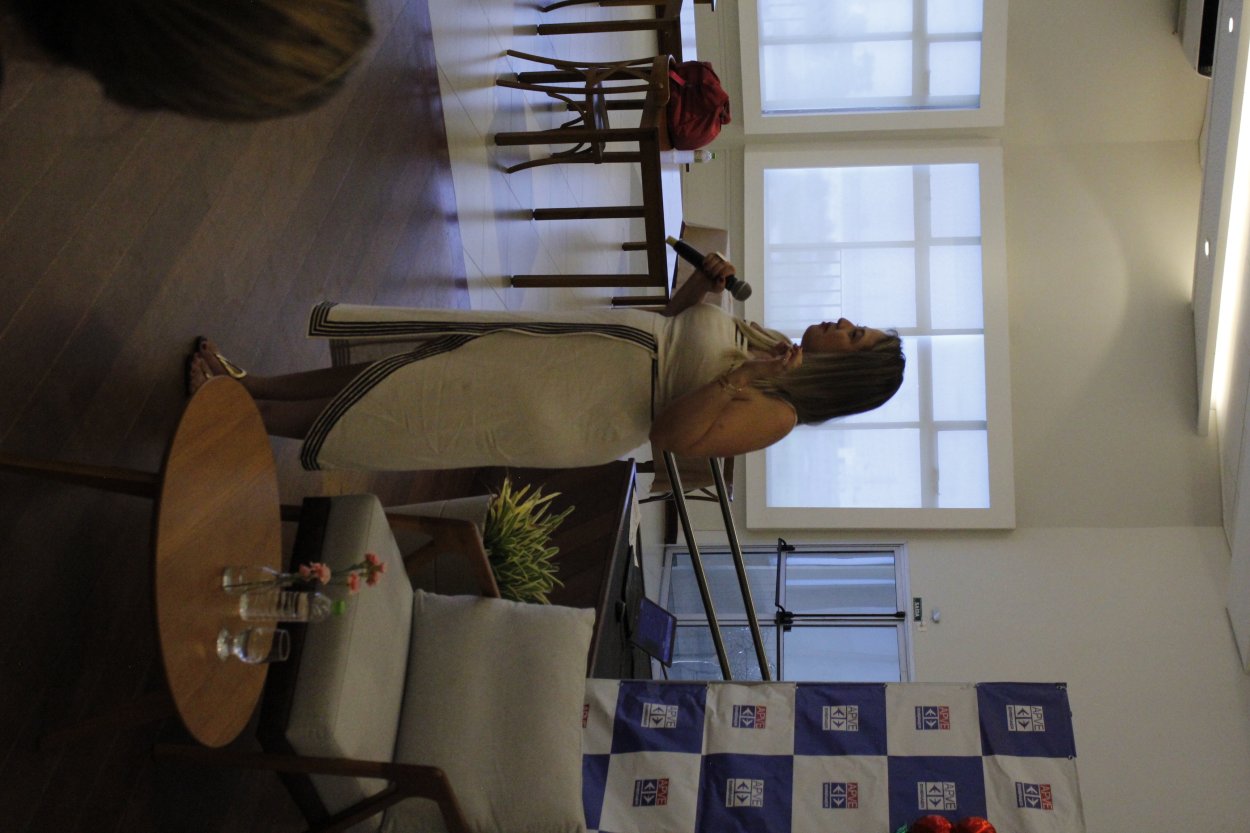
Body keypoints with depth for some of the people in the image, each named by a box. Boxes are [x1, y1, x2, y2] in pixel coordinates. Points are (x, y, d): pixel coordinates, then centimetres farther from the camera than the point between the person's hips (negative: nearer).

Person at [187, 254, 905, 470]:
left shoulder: (775, 412, -13)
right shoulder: (768, 340, 11)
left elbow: (669, 433, -24)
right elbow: (675, 323, 22)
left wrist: (745, 378, -29)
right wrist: (705, 283, 4)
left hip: (584, 406, -8)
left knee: (380, 412, -3)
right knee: (397, 375, 8)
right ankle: (246, 385, 18)